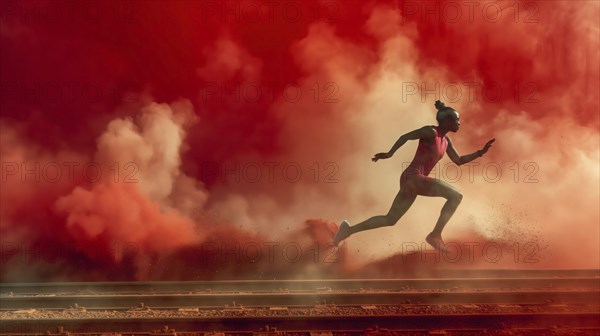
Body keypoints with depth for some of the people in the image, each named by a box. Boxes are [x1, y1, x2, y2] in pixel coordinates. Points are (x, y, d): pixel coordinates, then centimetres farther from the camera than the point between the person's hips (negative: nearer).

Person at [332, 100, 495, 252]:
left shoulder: (446, 141, 20)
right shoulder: (430, 132, -6)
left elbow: (459, 160, 26)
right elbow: (405, 136, -13)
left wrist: (481, 152, 19)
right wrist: (390, 153, -22)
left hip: (415, 180, 9)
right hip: (413, 177, -9)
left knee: (390, 220, 12)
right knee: (456, 196, -14)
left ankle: (349, 230, 14)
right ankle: (435, 235, -14)